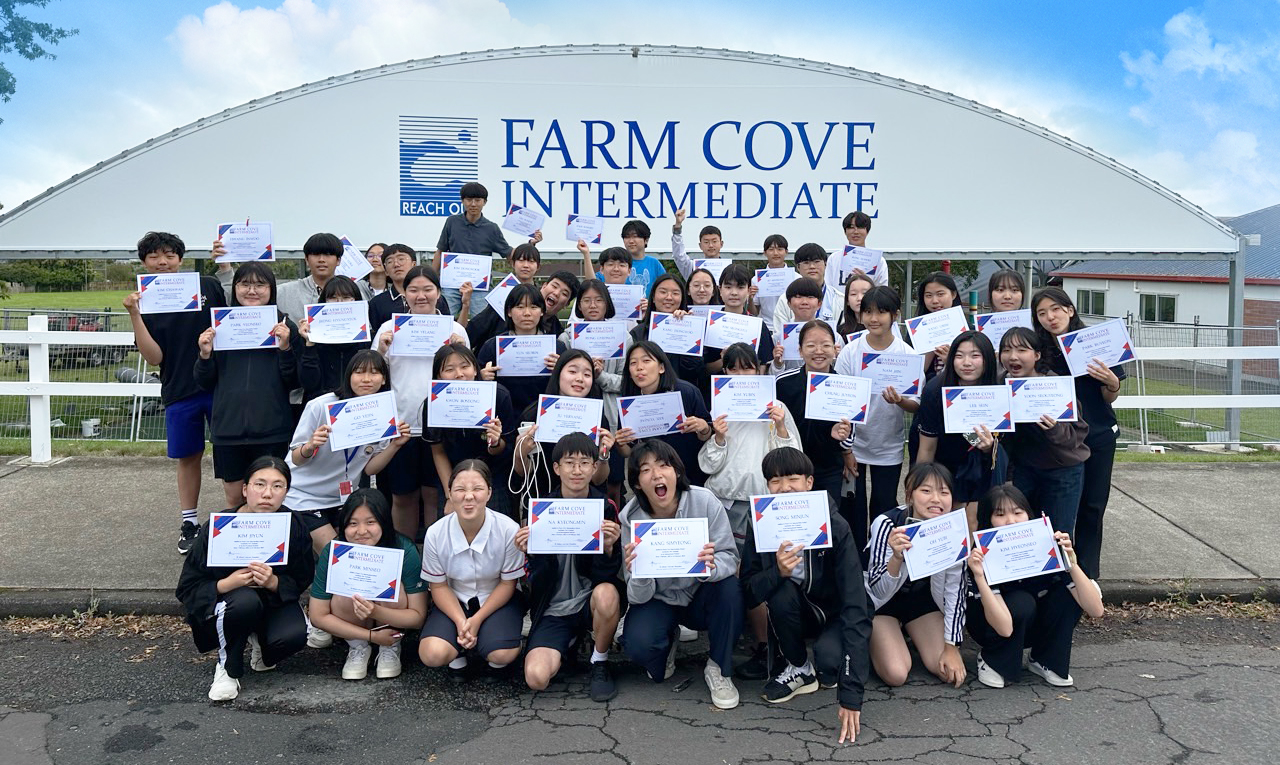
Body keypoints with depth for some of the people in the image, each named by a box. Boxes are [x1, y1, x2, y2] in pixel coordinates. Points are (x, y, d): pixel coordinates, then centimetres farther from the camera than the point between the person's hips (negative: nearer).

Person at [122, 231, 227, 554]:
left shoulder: (209, 286, -2)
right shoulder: (146, 302, 3)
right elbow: (154, 357, -7)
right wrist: (134, 315, -14)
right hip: (179, 393, 2)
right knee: (187, 457, 13)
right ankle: (189, 523, 26)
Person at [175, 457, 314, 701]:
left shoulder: (293, 527, -14)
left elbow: (301, 581, -7)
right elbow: (187, 589, -13)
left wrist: (274, 582, -29)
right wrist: (226, 584, -32)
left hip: (273, 598, 2)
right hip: (222, 605, -2)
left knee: (293, 636, -30)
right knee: (246, 601, -37)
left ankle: (258, 641, 9)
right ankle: (227, 667, -8)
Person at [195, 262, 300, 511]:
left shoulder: (284, 328, 2)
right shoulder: (220, 325, 7)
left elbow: (294, 382, -2)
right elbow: (205, 383, 10)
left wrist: (285, 348, -15)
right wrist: (204, 355, -8)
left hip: (272, 428, -2)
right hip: (228, 428, 2)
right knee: (234, 499, 10)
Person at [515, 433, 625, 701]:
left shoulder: (606, 507, -5)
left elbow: (607, 573, -9)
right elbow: (539, 575, -4)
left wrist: (608, 547, -29)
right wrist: (530, 553, -25)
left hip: (590, 600, -1)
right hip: (553, 609, 1)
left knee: (606, 594, -37)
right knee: (536, 677, -22)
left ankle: (600, 663, -6)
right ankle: (571, 643, 15)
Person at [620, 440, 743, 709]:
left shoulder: (705, 502, -21)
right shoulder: (632, 519, -18)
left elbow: (730, 558, -16)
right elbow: (639, 598, -17)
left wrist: (712, 567, -41)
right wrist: (639, 576, -41)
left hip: (700, 596, 0)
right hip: (659, 601, 0)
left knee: (728, 587, -32)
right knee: (637, 643, -28)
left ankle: (718, 669, -8)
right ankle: (667, 644, 12)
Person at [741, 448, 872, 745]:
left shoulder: (834, 526, -26)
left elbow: (855, 604, -32)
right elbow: (748, 592, -15)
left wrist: (851, 694, -39)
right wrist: (777, 572, -40)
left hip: (836, 614, -3)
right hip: (798, 615, 3)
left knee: (829, 658, -33)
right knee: (782, 592, -30)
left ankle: (828, 668, 5)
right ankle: (798, 667, -3)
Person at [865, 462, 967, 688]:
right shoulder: (887, 524, -30)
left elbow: (954, 589, -11)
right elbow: (878, 590, -29)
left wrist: (951, 647, -11)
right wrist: (897, 556, -48)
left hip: (923, 597, 4)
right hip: (882, 601, -3)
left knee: (950, 672, -10)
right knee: (896, 674, -19)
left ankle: (910, 636, 19)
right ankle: (873, 642, 14)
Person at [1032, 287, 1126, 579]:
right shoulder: (1039, 350, -7)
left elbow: (1109, 398, -1)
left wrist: (1112, 383, -22)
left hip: (1098, 436, 0)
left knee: (1092, 505, 8)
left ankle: (1087, 570, 23)